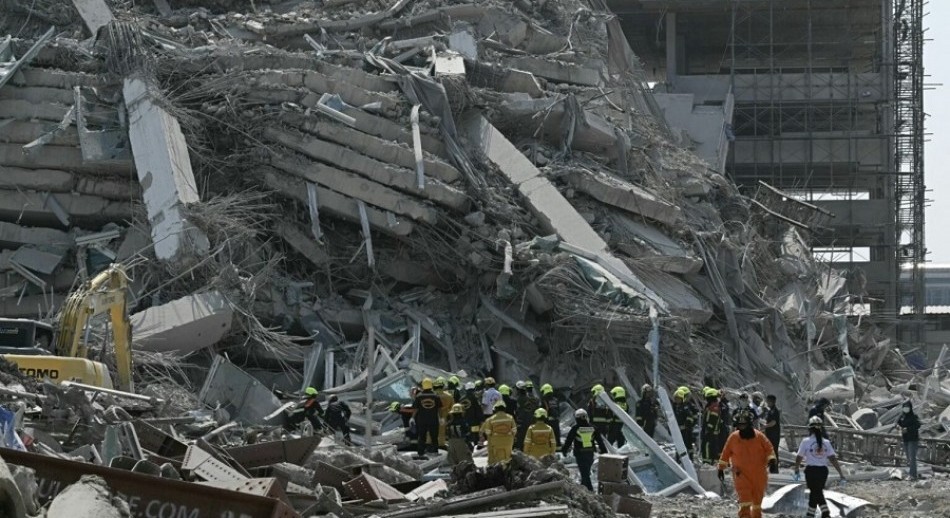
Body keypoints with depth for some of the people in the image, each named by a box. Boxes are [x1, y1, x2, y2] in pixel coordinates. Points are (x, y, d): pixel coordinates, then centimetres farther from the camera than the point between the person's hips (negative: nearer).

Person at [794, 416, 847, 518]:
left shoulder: (806, 442, -8)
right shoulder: (826, 442, 0)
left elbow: (799, 458, -2)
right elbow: (833, 459, -3)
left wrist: (797, 470, 15)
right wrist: (841, 474, 1)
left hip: (811, 470, -4)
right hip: (823, 471, 4)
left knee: (817, 494, 3)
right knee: (815, 493, 18)